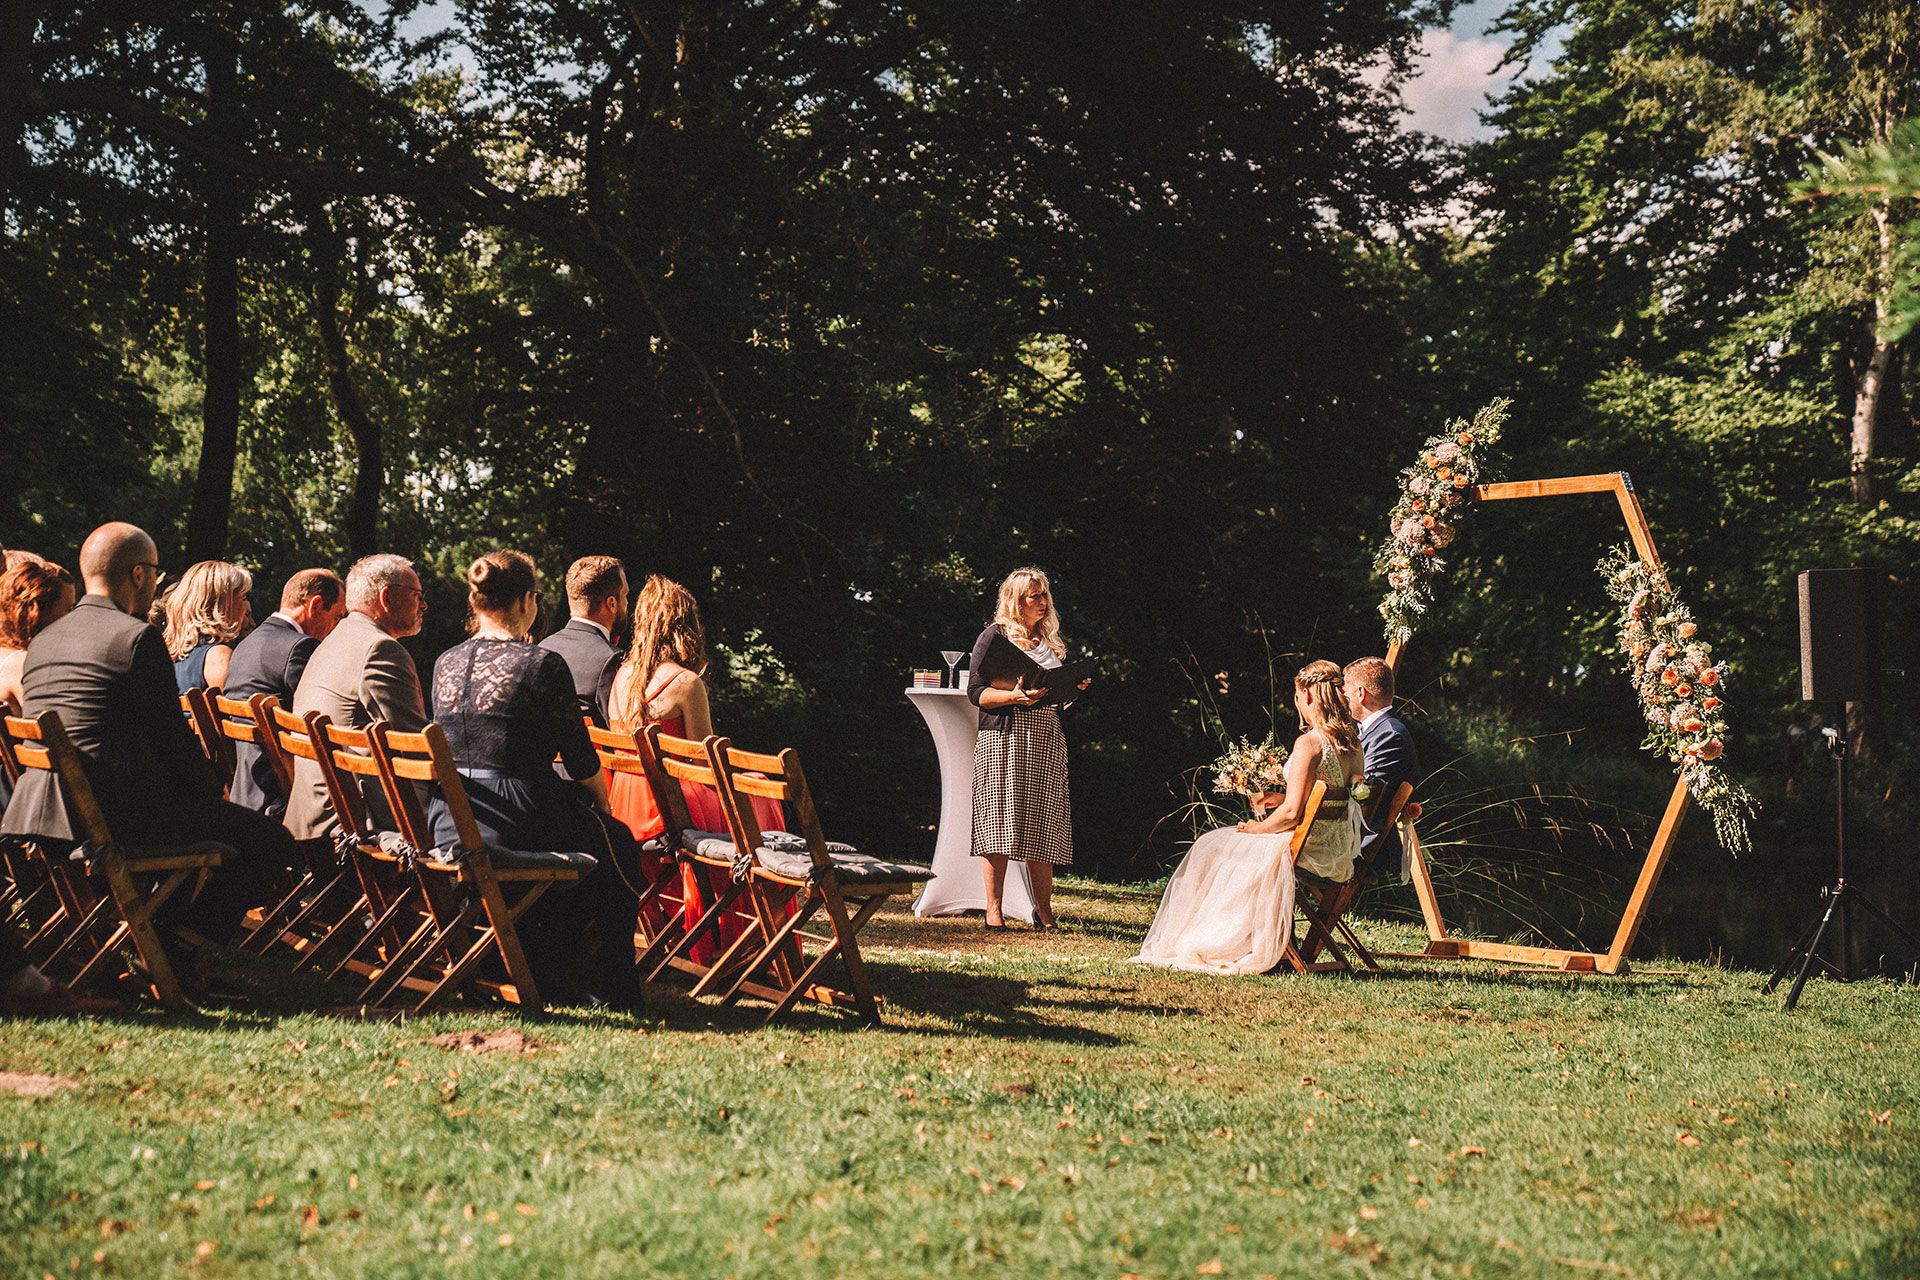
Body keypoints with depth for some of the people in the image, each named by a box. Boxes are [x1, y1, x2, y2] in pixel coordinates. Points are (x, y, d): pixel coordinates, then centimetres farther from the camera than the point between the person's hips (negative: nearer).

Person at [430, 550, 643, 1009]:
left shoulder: (445, 664, 8)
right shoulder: (541, 663, -12)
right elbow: (580, 759, -6)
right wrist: (603, 802, 16)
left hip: (447, 828, 7)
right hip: (517, 822, -7)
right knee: (618, 843, 20)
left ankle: (547, 975, 35)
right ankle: (612, 990, 25)